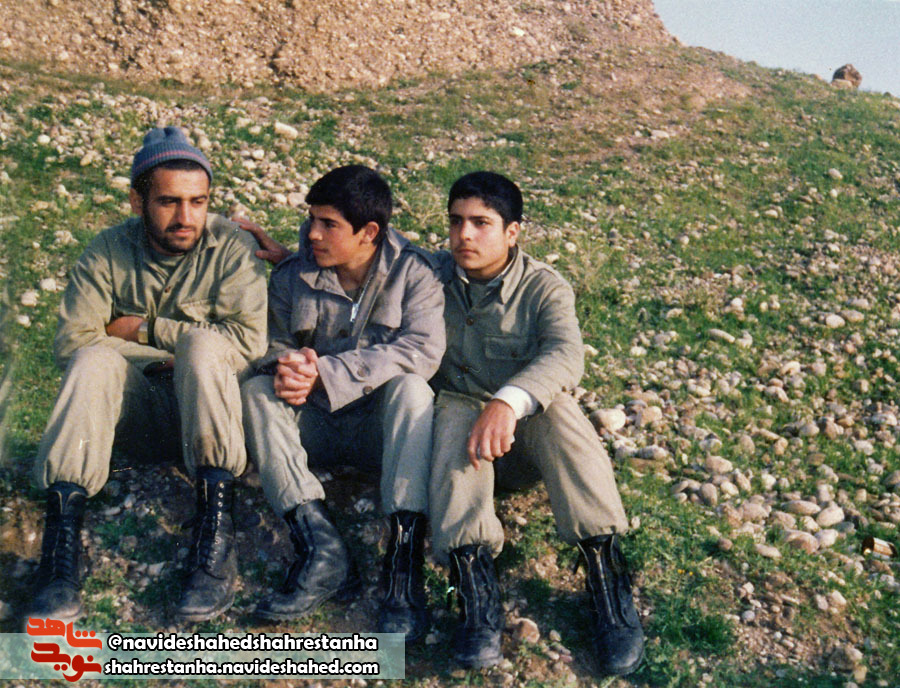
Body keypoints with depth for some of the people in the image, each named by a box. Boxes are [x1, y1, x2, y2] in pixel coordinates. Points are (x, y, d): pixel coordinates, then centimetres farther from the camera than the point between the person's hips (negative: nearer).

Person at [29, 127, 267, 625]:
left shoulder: (231, 247, -7)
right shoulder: (107, 254, -1)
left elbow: (247, 342, -19)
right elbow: (71, 341, -10)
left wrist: (142, 329, -13)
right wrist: (171, 350, -15)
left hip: (211, 411, -2)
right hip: (138, 414, 2)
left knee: (202, 344, -32)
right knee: (94, 361, -27)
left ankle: (215, 532, -36)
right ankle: (61, 537, -33)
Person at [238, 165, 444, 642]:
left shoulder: (413, 273, -7)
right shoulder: (292, 276, 3)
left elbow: (423, 349, -22)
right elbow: (272, 341, 4)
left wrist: (327, 373, -30)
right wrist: (283, 368, -25)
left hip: (379, 424, -3)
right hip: (312, 425, 3)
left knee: (411, 388, -32)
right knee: (257, 392, -24)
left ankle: (405, 558, -38)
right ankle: (320, 548, -37)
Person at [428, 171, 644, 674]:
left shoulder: (545, 288, -7)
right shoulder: (433, 276, 4)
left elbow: (565, 357, -27)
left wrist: (509, 402, -45)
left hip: (527, 431, -1)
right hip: (464, 415, 2)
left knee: (556, 405, -34)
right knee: (453, 414, -33)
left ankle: (607, 575, -34)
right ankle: (474, 579, -45)